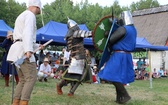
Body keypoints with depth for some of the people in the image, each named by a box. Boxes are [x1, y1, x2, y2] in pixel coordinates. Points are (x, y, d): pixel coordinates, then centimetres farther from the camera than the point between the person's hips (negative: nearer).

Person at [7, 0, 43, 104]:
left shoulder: (22, 16, 27)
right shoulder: (30, 15, -5)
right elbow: (27, 32, -23)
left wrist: (37, 46, 39)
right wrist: (29, 50, -37)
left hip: (18, 50, 10)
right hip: (23, 50, -10)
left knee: (23, 80, 8)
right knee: (31, 78, -13)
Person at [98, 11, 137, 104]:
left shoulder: (123, 29, -17)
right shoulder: (133, 29, 12)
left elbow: (110, 40, -16)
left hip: (119, 55, -10)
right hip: (127, 55, 10)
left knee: (113, 76, -6)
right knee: (119, 77, 14)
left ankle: (125, 95, -3)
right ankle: (119, 98, 19)